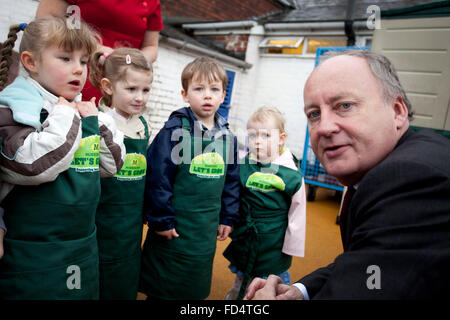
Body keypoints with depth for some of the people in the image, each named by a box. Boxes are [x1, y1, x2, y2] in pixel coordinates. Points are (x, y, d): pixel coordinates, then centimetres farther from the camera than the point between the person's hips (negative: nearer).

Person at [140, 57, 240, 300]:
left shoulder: (227, 136, 3)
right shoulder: (175, 130, -13)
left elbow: (232, 180, 10)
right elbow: (157, 176, -16)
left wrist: (228, 218, 10)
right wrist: (161, 220, -14)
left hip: (206, 231, 5)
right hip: (173, 231, -5)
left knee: (196, 287, 22)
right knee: (163, 288, 13)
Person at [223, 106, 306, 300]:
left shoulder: (291, 174, -14)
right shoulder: (242, 165, -4)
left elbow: (297, 216, -7)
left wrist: (292, 246, -3)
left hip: (273, 246, -3)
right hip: (244, 239, 4)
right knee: (241, 277, 22)